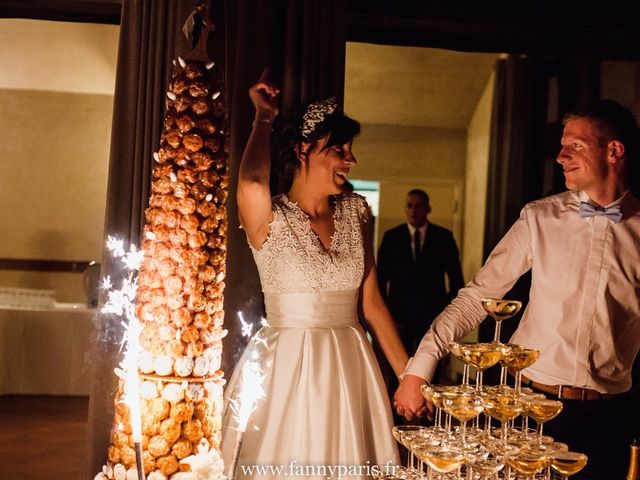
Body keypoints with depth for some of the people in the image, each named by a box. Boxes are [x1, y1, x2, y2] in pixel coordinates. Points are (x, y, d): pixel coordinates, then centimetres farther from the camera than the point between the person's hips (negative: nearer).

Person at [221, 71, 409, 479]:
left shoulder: (356, 212, 6)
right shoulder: (270, 218, -8)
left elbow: (371, 302, 7)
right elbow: (251, 185, -32)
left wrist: (408, 374, 4)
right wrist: (265, 117, -13)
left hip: (349, 369, 4)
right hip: (285, 370, -4)